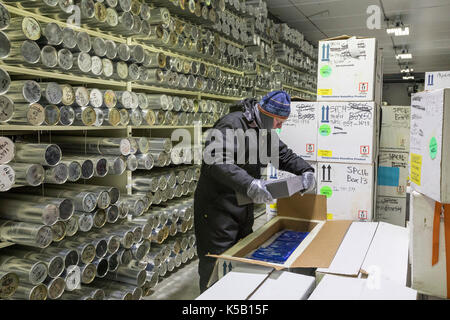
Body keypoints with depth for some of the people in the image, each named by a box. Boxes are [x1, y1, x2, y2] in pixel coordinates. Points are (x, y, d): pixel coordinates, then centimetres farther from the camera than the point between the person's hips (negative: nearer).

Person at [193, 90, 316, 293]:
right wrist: (248, 184, -47)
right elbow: (217, 162, -35)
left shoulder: (266, 131, 9)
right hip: (217, 208, -9)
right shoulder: (231, 125, -21)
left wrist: (306, 171, -3)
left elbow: (285, 155, 17)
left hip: (244, 207, 9)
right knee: (216, 264, -1)